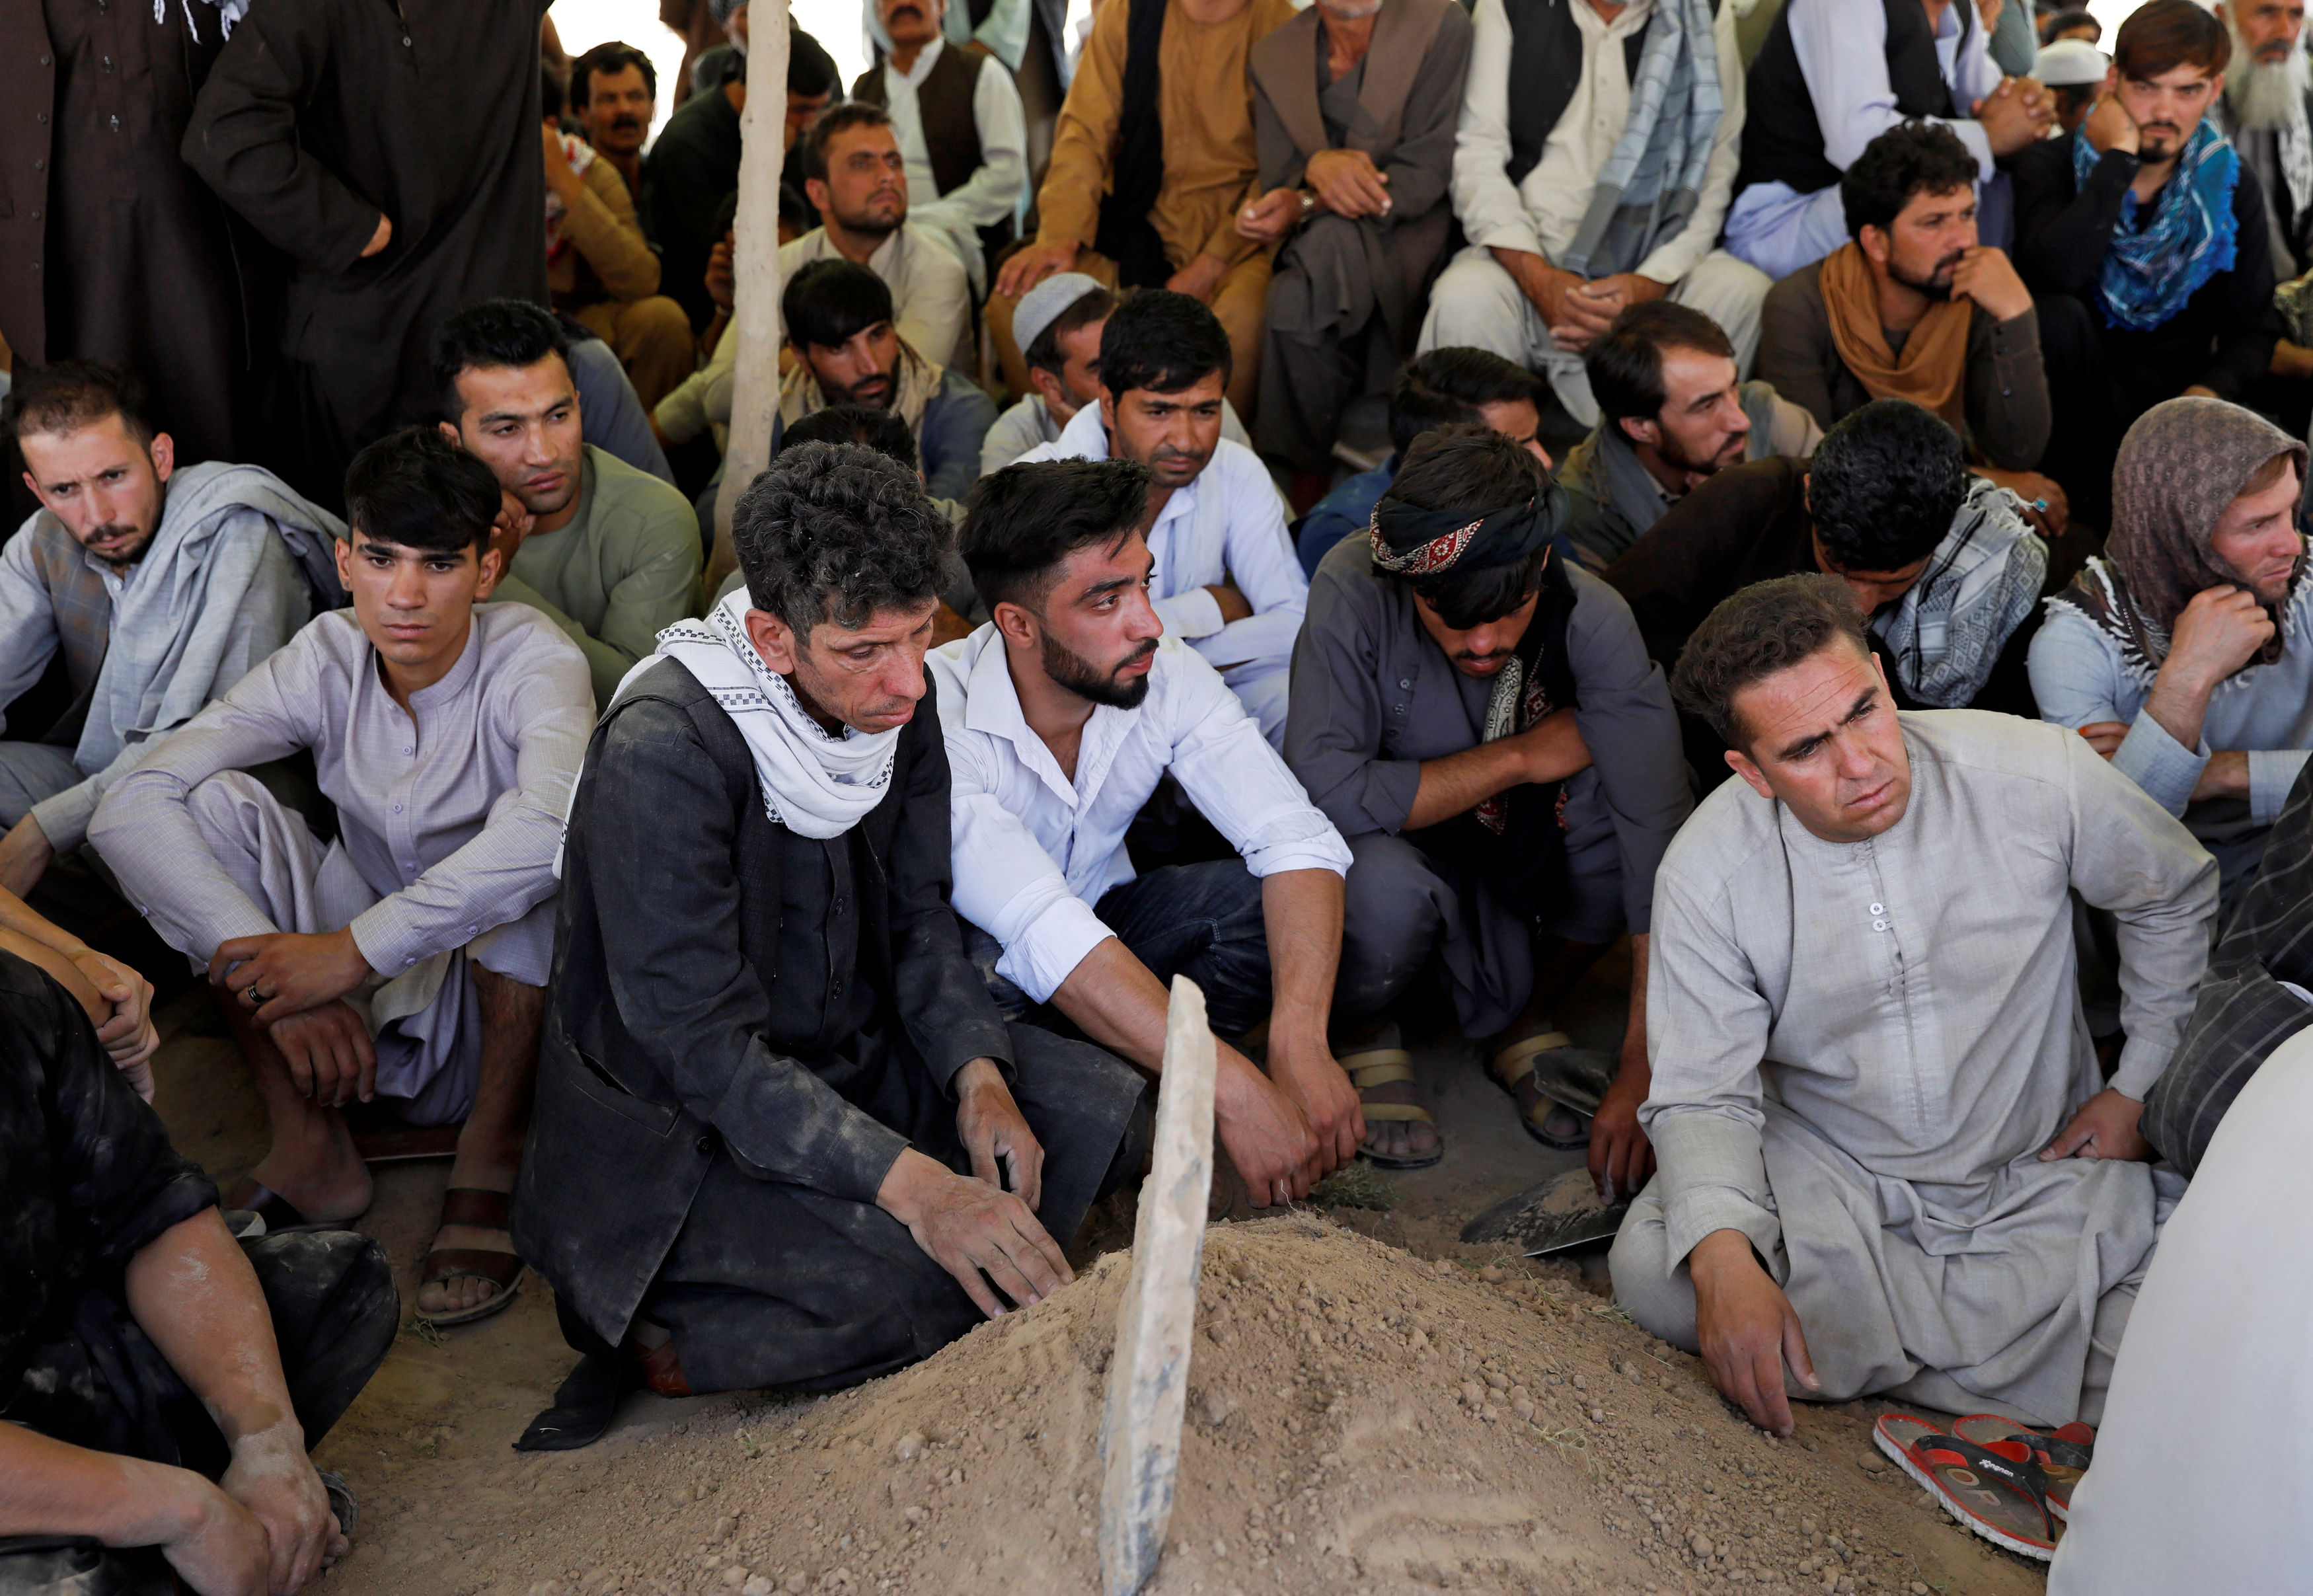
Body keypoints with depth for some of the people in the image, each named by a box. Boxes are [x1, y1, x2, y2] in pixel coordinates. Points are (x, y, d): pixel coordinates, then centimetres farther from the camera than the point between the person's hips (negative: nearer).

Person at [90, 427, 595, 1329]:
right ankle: (310, 1154, -10)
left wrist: (354, 949, -39)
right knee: (212, 805, -14)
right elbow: (129, 807, -18)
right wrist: (275, 981, -31)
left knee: (525, 857, -32)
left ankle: (490, 1161, -18)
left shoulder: (533, 661, -19)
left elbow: (557, 823, -42)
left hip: (510, 1008, -4)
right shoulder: (327, 662, -8)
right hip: (374, 1032, 4)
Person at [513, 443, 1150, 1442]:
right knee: (923, 1284, -28)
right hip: (683, 1126, -8)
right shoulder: (663, 752, -28)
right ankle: (646, 1326, -3)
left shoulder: (898, 696, -5)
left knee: (1107, 1113, -6)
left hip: (857, 1055, 8)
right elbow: (703, 1049, -28)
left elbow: (918, 917, 5)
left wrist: (978, 1077, -13)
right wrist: (915, 1184, -36)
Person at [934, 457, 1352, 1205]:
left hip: (1105, 921, 4)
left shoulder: (1167, 675, -17)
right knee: (971, 974, -39)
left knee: (1278, 895, -21)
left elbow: (1296, 838, -25)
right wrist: (1232, 1089, -49)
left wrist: (1299, 1042, -42)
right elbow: (1043, 932, -42)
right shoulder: (935, 719, -32)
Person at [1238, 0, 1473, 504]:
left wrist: (1306, 207, -20)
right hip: (1317, 245, 3)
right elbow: (1279, 184, 4)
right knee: (1293, 296, -32)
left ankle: (1309, 482, -26)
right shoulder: (1273, 55, 6)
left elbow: (1425, 174, -12)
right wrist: (1319, 165, -21)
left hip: (1408, 236, -3)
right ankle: (1309, 482, -20)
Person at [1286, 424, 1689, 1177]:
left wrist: (1642, 1072, -36)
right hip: (1385, 839, -2)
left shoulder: (1592, 620, -25)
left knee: (1621, 797, -28)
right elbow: (1322, 786, -34)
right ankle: (1360, 1036, 0)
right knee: (1388, 888, -37)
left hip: (1522, 845, 2)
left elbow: (1660, 837, -30)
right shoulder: (1354, 590, -28)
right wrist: (1519, 758, -26)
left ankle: (1524, 1022, -2)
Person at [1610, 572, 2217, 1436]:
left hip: (2042, 1173, 1)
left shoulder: (2038, 776, -16)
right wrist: (1722, 1260, -34)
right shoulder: (1706, 871, -17)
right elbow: (1702, 1096, -15)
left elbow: (2176, 897, 6)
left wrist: (2139, 1085, 6)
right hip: (1825, 1175, 0)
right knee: (1652, 1268, -29)